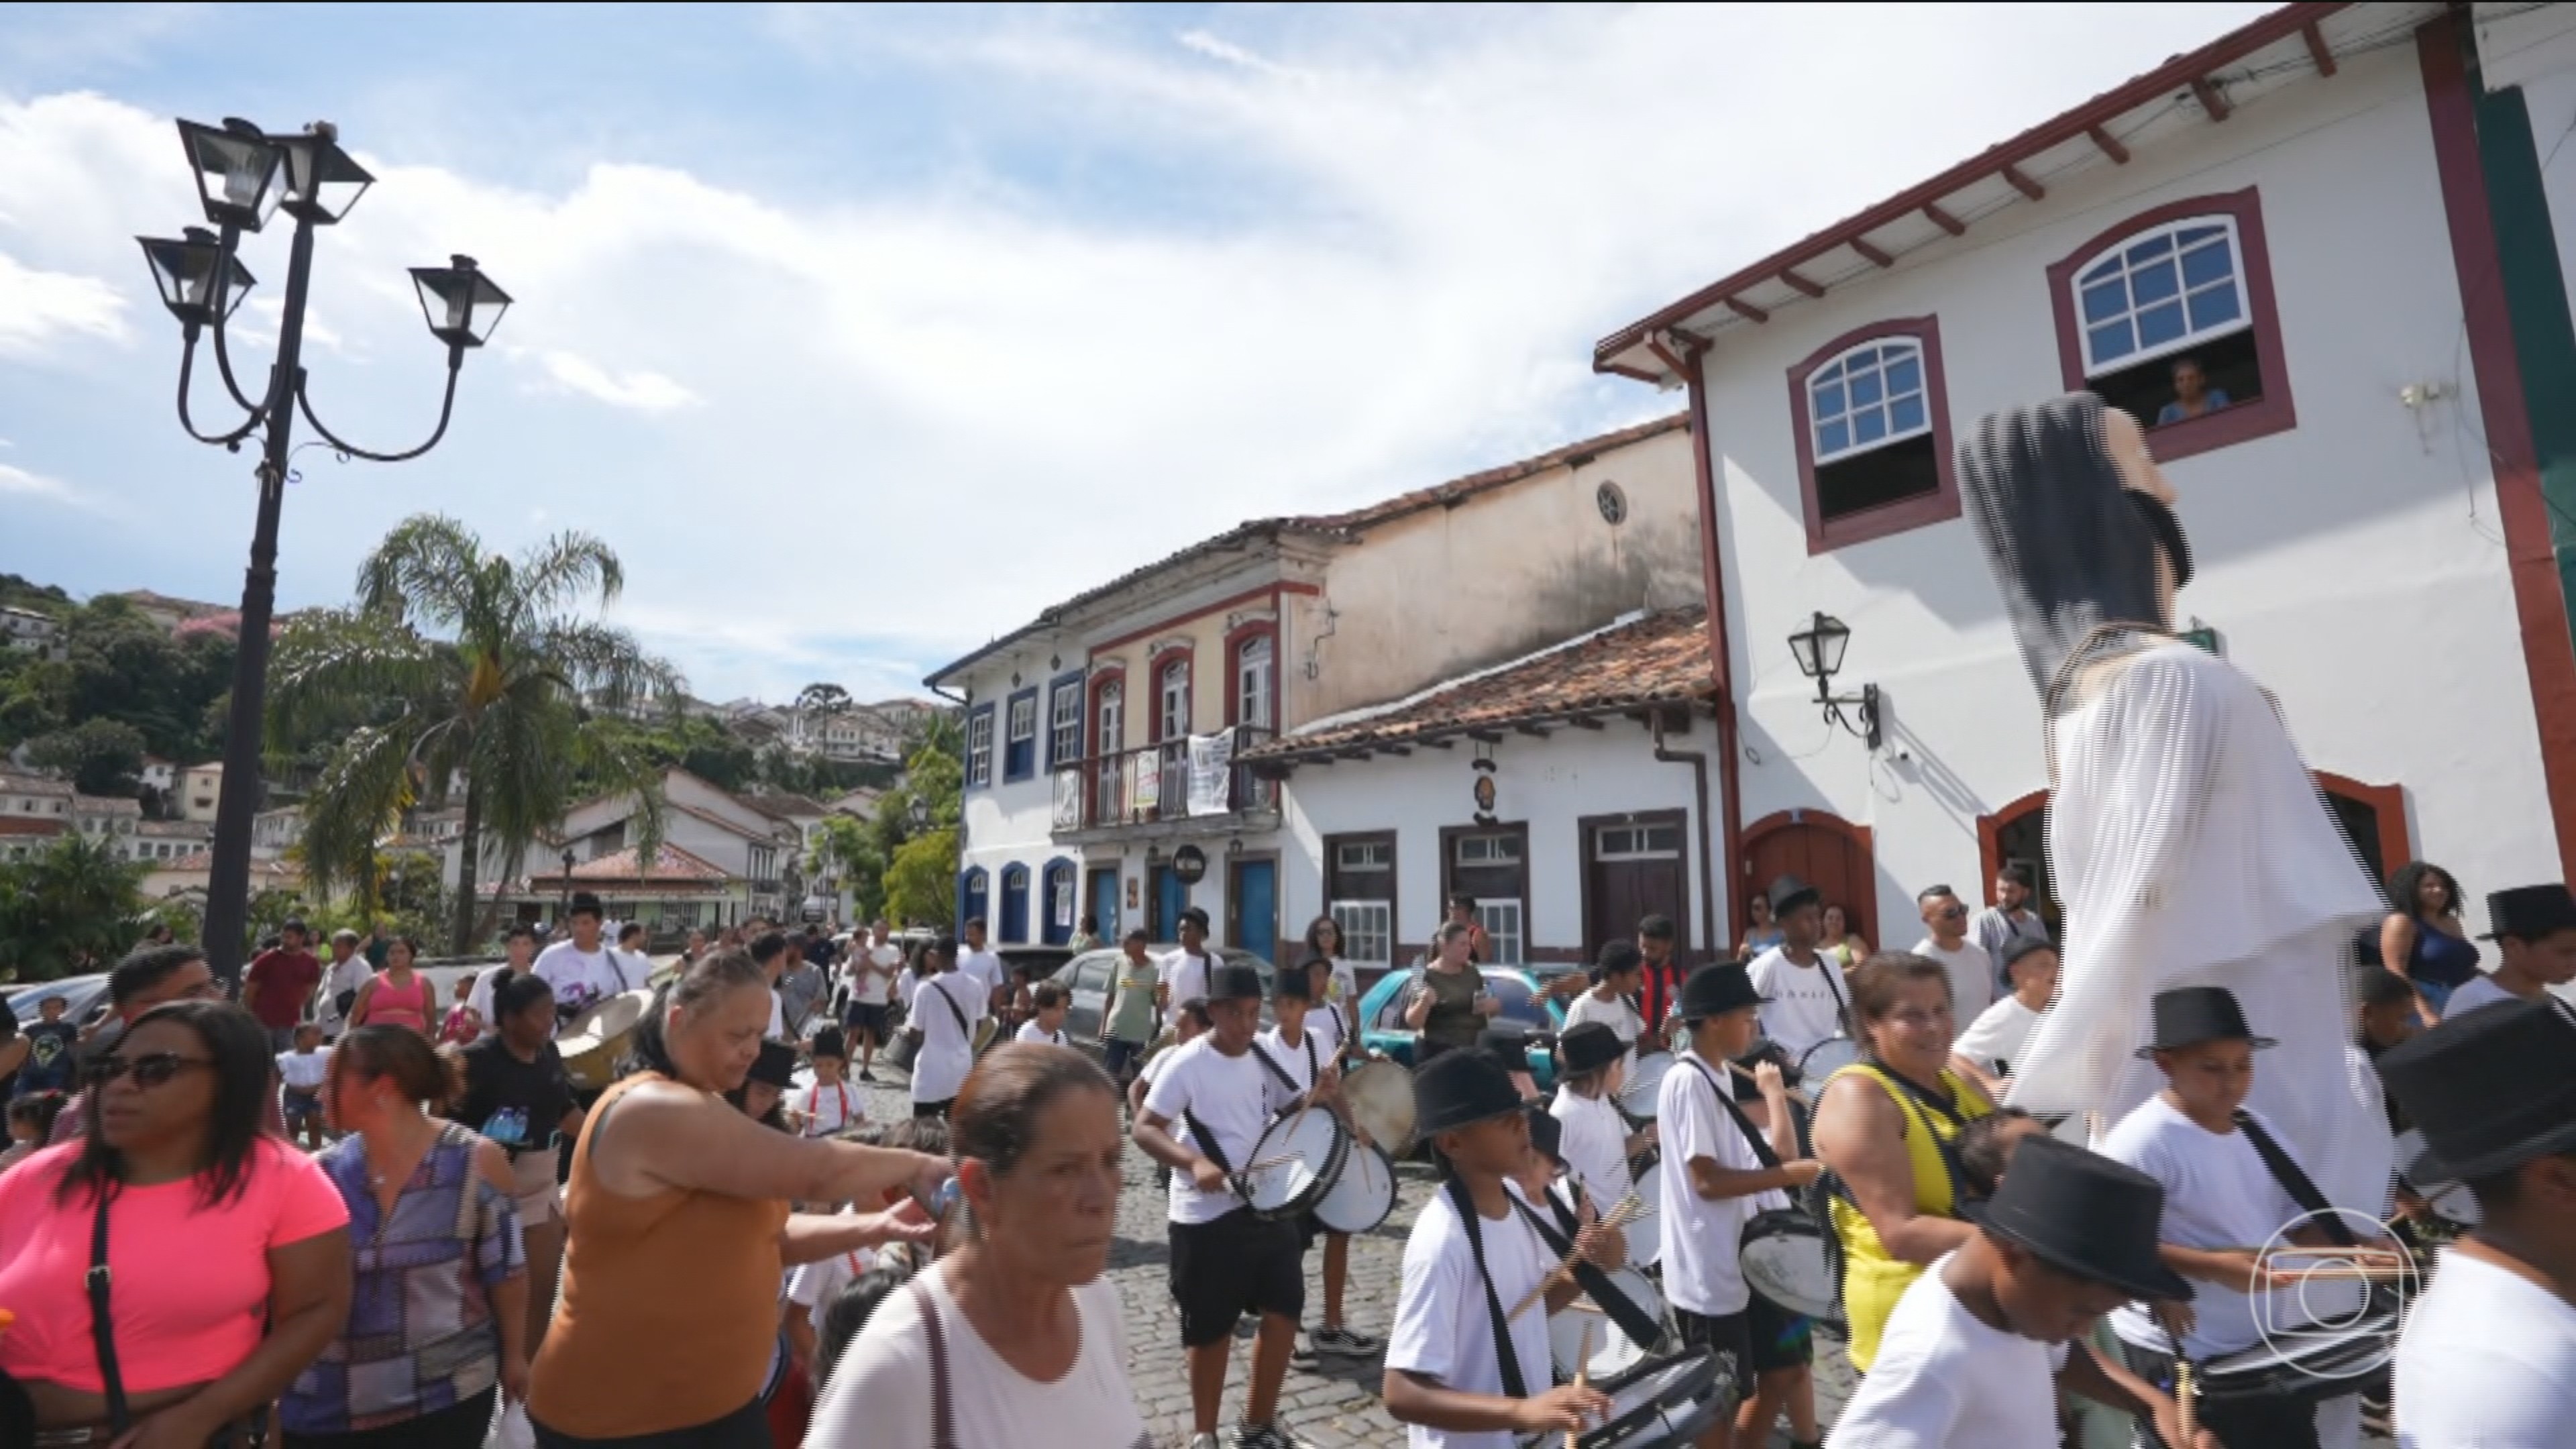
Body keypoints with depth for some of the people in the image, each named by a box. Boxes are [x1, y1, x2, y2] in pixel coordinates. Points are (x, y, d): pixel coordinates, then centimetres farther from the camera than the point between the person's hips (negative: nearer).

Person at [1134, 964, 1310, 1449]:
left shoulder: (1265, 1057, 3)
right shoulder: (1188, 1062, -15)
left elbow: (1290, 1110, 16)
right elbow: (1144, 1129, -17)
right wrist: (1195, 1162, -31)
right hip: (1206, 1216, -6)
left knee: (1284, 1311, 10)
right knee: (1211, 1330, 8)